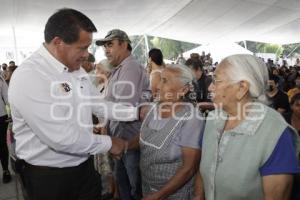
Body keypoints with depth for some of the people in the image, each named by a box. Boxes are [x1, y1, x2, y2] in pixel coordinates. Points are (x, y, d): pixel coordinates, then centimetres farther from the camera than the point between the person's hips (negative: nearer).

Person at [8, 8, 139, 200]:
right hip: (48, 176, -7)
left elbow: (98, 104, 8)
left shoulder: (77, 70, 1)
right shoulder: (28, 77, -25)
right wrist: (108, 144, -17)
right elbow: (61, 137, -29)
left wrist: (137, 112, 0)